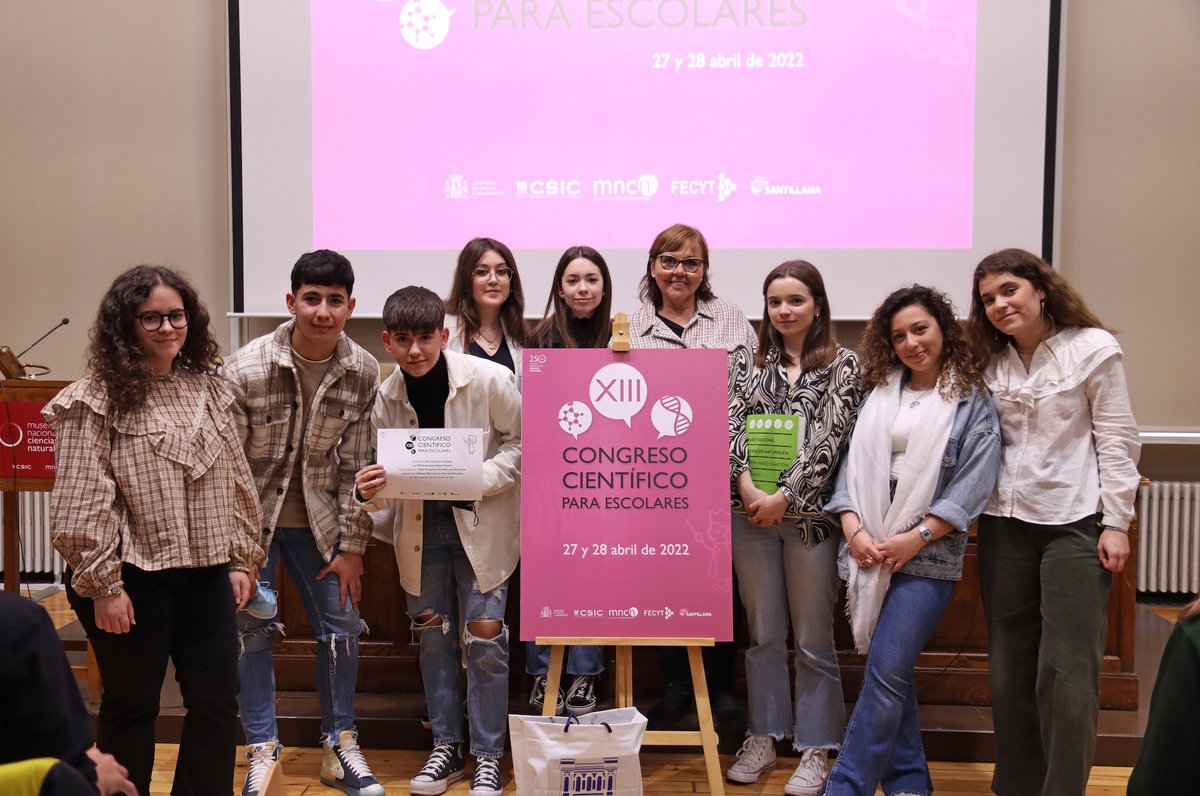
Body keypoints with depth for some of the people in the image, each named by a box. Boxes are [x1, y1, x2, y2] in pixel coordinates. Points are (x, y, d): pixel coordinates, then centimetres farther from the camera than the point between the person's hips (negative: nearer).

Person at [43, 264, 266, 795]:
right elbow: (81, 505, -12)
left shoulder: (208, 388, 7)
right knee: (131, 708, 10)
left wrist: (241, 559, 9)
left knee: (218, 702, 8)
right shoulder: (96, 400, -10)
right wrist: (102, 586, -14)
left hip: (204, 574, 5)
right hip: (133, 578, -5)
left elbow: (236, 481, 11)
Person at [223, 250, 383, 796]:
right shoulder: (246, 368, -18)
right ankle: (262, 751, 20)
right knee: (251, 626, 3)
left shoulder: (363, 372, -10)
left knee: (341, 626, 5)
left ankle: (340, 747, 22)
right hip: (252, 515, -2)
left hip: (317, 517, 3)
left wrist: (351, 547, -4)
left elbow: (356, 465, -4)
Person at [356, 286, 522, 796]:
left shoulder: (490, 380, -16)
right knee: (433, 638, 12)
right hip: (420, 528, 4)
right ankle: (446, 748, 29)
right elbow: (388, 476, 0)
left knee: (483, 639, -2)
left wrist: (480, 477, -22)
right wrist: (370, 490, -23)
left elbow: (521, 443, -7)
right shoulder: (385, 398, -5)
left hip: (480, 522, -4)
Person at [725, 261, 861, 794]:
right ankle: (763, 737, 23)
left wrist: (783, 497, -13)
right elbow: (731, 425, 0)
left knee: (812, 637, 4)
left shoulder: (842, 364, 1)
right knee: (762, 631, 11)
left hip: (809, 513, -3)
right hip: (750, 511, 3)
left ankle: (815, 748, 16)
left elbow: (830, 437, -8)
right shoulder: (750, 362, 10)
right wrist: (747, 486, -15)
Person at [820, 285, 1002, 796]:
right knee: (891, 673, 10)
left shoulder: (973, 400, 1)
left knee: (886, 672, -9)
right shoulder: (879, 393, 13)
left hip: (927, 556, -4)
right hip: (868, 552, 4)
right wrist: (853, 528, -4)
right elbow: (853, 462, 10)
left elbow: (975, 481, -6)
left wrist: (917, 536, -12)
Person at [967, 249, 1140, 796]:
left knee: (1067, 669, -6)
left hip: (1074, 522, -4)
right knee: (1009, 666, 9)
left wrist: (1116, 522, -8)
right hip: (1005, 522, 5)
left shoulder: (1092, 348, -4)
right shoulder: (990, 361, 9)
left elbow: (1117, 439, -5)